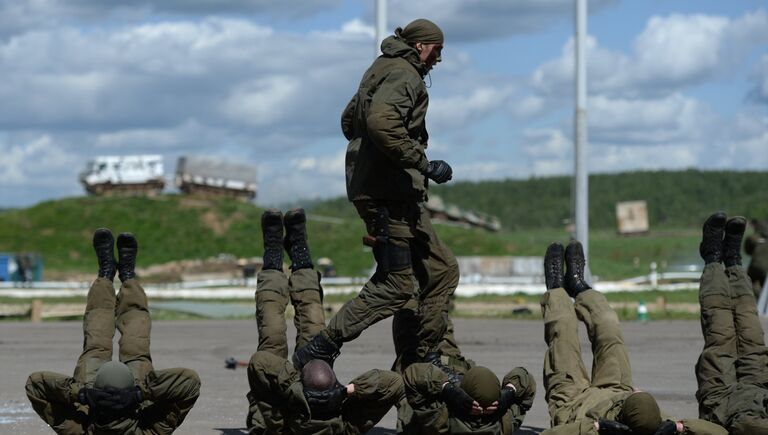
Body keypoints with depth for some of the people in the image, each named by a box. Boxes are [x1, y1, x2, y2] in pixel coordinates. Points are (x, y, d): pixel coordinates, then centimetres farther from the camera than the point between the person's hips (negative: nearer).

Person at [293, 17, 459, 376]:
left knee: (442, 270, 12)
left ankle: (424, 356, 12)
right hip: (388, 193, -11)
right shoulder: (403, 74, -10)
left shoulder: (383, 70, 21)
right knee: (395, 284, -11)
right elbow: (381, 123, -28)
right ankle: (319, 350, -10)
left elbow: (348, 121, 30)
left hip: (401, 197, 11)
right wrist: (423, 163, -23)